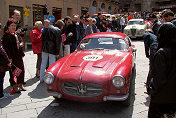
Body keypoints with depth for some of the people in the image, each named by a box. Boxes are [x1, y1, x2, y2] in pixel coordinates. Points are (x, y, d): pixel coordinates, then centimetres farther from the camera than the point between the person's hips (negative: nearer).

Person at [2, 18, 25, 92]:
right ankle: (14, 86, 17)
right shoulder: (6, 35, -9)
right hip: (12, 57, -7)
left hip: (19, 56, 7)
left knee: (22, 70, 12)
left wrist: (21, 44, -1)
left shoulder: (16, 34, 13)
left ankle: (20, 84, 27)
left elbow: (21, 41, 24)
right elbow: (6, 47, -14)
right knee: (13, 71, 4)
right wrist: (9, 57, -19)